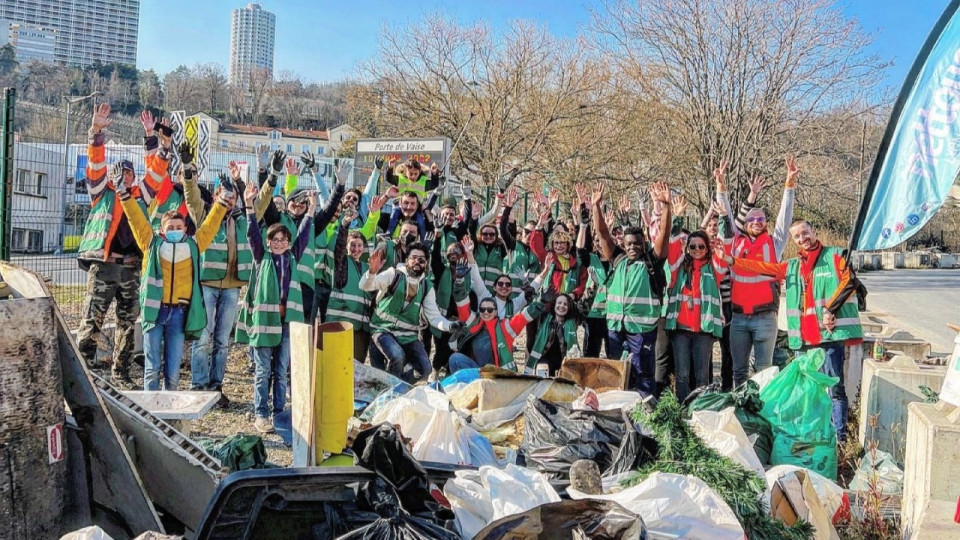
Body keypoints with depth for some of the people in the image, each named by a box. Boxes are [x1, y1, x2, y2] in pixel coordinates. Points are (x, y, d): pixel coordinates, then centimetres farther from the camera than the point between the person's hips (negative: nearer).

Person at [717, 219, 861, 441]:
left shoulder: (835, 256, 4)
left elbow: (849, 281, -6)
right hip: (803, 337, 6)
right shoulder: (792, 266, 20)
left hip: (830, 332, -6)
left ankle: (840, 435, -1)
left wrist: (830, 309, -15)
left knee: (834, 386, -6)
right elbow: (765, 268, 14)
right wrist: (732, 260, 6)